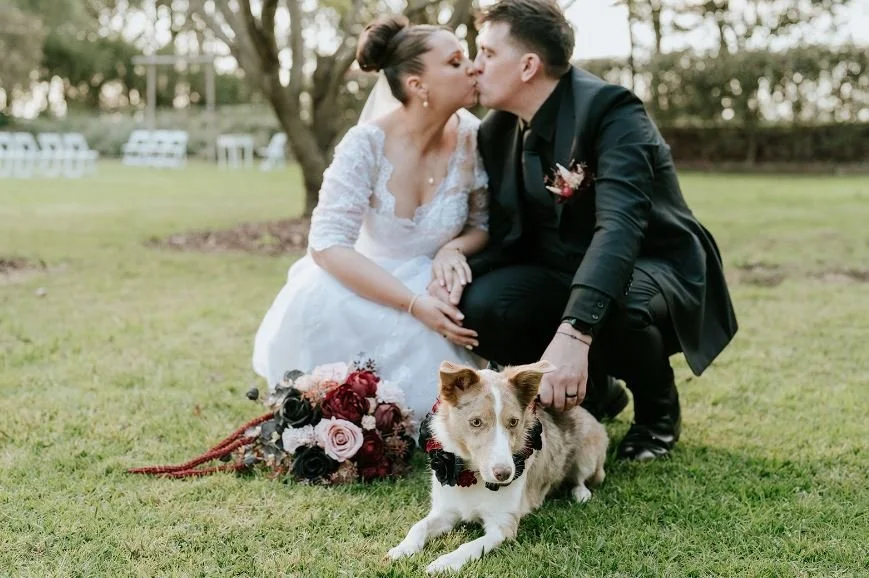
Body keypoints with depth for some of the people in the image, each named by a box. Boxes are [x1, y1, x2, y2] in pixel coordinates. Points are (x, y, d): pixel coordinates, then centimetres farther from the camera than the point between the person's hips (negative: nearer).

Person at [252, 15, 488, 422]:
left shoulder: (472, 138, -13)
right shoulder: (368, 144, -21)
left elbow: (486, 224, 3)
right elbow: (326, 244, -26)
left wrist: (455, 249, -22)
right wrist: (414, 304, -36)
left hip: (435, 287, 2)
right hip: (366, 283, -1)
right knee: (318, 303, -34)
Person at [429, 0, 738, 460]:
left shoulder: (610, 109, -24)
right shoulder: (496, 132, -1)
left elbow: (620, 223, -38)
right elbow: (508, 237, 3)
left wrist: (573, 333, -52)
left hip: (655, 268, -6)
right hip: (565, 272, 6)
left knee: (610, 312, -40)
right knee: (481, 307, -23)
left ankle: (659, 410, -3)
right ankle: (592, 391, 7)